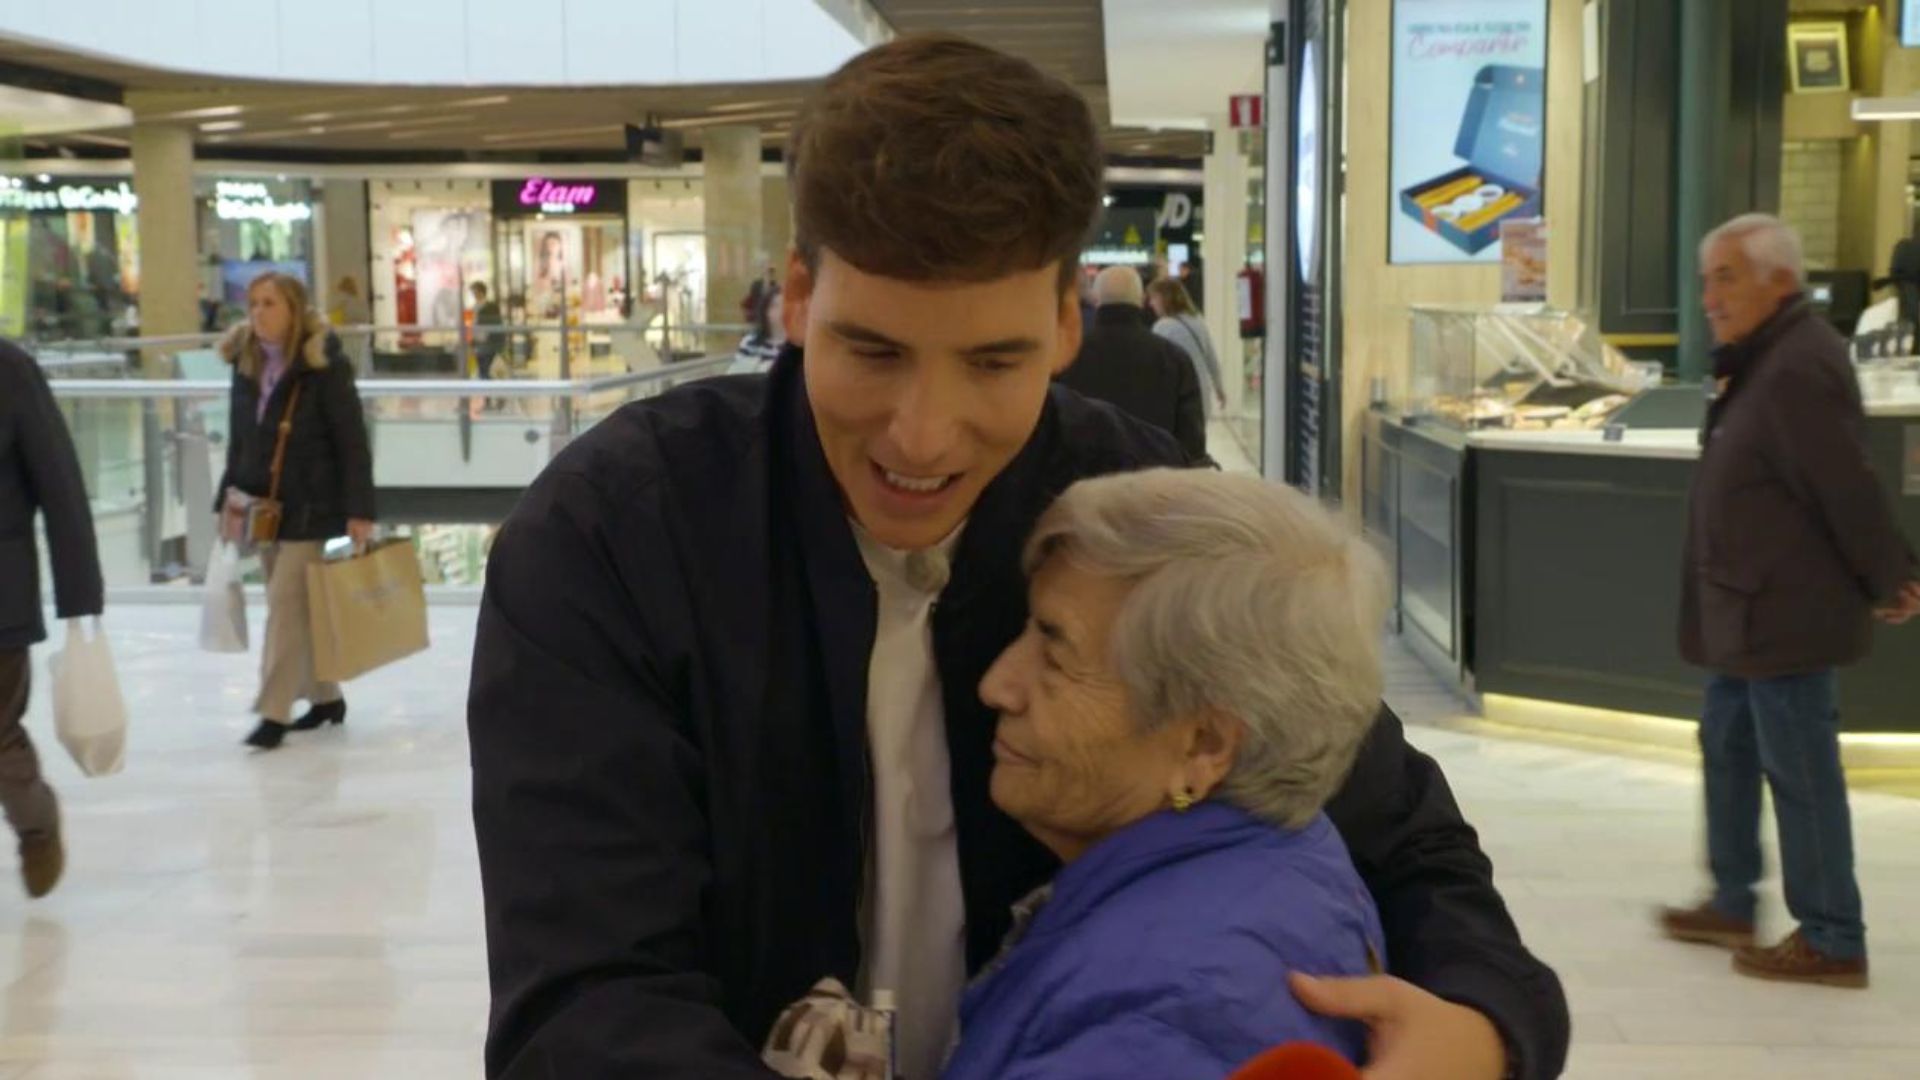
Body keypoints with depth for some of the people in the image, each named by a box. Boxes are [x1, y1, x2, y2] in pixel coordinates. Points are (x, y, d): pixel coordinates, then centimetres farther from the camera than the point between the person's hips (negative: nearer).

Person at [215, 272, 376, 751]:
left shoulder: (324, 366, -12)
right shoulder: (246, 364, 6)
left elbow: (352, 442, -13)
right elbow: (239, 439, 14)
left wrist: (359, 510, -17)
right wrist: (229, 498, 9)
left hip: (310, 505, -6)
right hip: (263, 503, 6)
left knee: (286, 602, -9)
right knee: (296, 606, 13)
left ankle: (274, 712, -4)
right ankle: (325, 696, 27)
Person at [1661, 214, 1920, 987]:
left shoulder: (1798, 369, -22)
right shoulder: (1761, 361, 11)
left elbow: (1850, 489, -22)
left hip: (1784, 615, -11)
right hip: (1750, 612, 11)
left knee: (1800, 772, -2)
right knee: (1728, 747, 20)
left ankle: (1832, 942, 9)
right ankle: (1732, 905, 34)